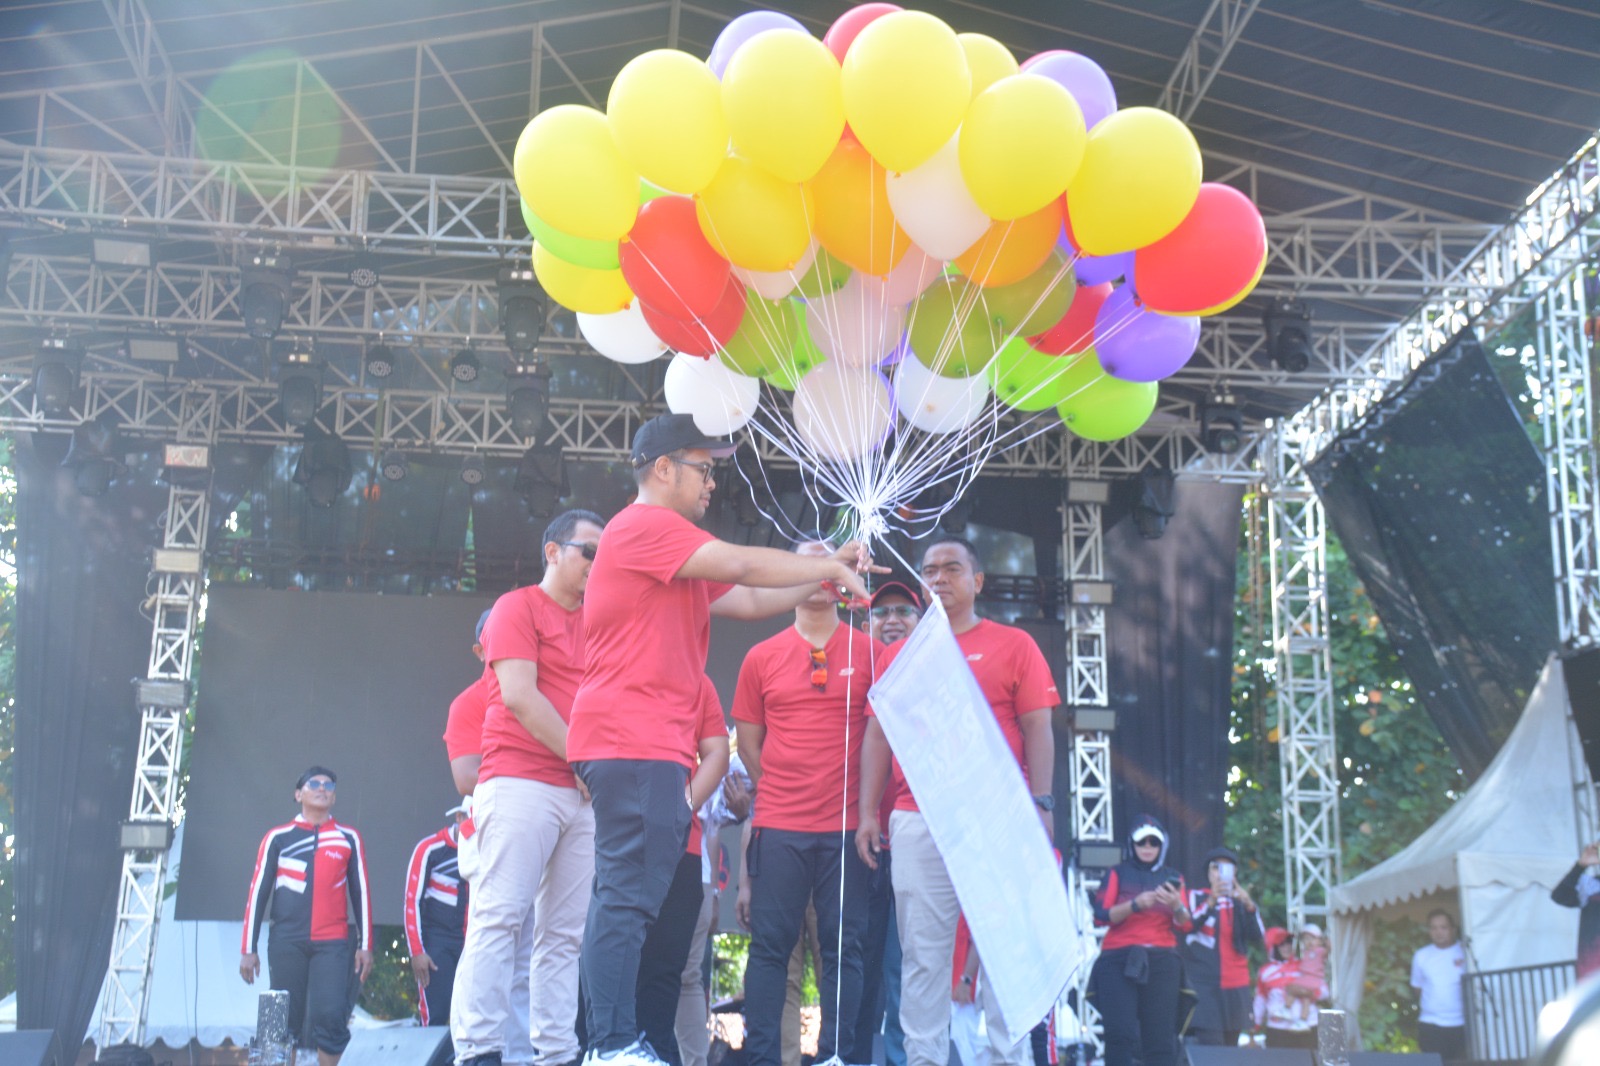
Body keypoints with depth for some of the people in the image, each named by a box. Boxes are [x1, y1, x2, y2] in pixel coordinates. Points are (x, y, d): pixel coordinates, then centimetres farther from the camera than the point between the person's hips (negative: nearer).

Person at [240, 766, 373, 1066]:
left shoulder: (349, 838, 11)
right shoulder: (277, 838, 9)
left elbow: (361, 893, 11)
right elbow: (258, 893, 9)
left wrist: (365, 945, 4)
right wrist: (248, 948, 5)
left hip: (333, 943, 0)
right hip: (286, 942, 0)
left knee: (330, 1016, -14)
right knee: (286, 1022, 0)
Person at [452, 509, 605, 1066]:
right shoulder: (519, 607, 2)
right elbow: (519, 696, -8)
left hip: (586, 793, 6)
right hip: (521, 782, -6)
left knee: (564, 933, 2)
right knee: (501, 917, -11)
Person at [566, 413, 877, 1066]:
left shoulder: (675, 553, 26)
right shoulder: (644, 526, -8)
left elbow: (751, 602, 24)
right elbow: (741, 565, -16)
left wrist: (827, 573, 16)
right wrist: (831, 569, -4)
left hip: (656, 749, 11)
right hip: (633, 742, -11)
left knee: (627, 899, 9)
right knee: (628, 897, -13)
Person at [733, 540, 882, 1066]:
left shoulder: (868, 653, 6)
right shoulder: (762, 657, 9)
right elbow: (748, 742, 13)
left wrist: (868, 800, 1)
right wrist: (780, 793, 9)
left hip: (846, 826, 0)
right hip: (779, 826, 1)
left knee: (843, 946, 1)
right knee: (770, 945, 0)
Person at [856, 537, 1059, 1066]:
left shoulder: (1014, 645, 9)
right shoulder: (899, 655, 17)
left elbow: (1037, 730, 4)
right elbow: (877, 734, 15)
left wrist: (1041, 804, -7)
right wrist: (868, 813, 7)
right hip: (917, 822, 2)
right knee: (922, 953, 1)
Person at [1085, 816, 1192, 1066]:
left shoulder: (1173, 877, 16)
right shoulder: (1118, 873, 10)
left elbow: (1185, 925, 7)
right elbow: (1101, 916, -4)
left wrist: (1176, 906, -14)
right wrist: (1135, 904, -17)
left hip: (1161, 961, 2)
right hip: (1120, 959, -2)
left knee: (1161, 1036, -6)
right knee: (1121, 1034, -15)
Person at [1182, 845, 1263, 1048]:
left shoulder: (1241, 902, 15)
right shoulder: (1197, 898, 7)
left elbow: (1258, 938, 0)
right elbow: (1188, 926, -12)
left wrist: (1249, 905, -17)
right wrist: (1211, 902, -28)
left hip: (1236, 987, 4)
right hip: (1203, 984, -4)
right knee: (1210, 1051, -16)